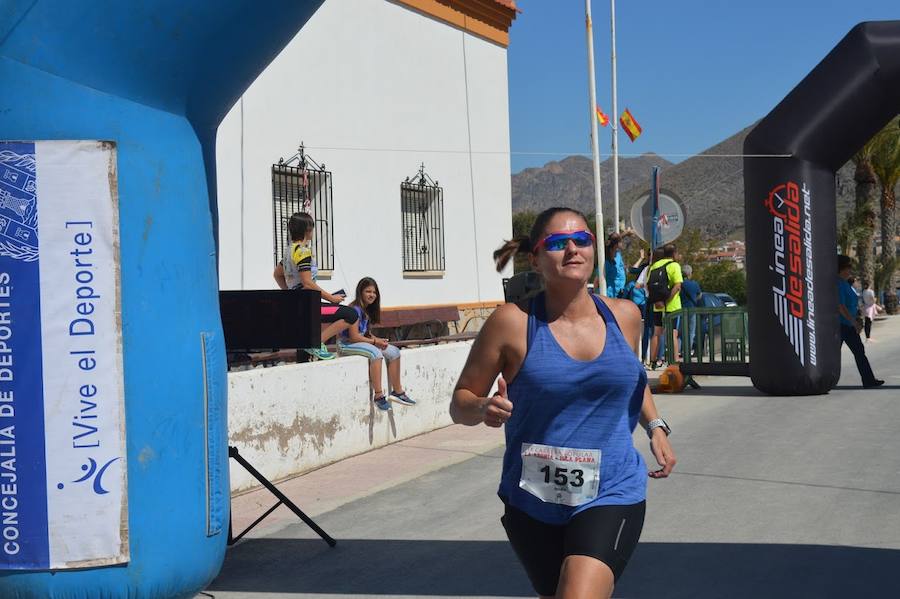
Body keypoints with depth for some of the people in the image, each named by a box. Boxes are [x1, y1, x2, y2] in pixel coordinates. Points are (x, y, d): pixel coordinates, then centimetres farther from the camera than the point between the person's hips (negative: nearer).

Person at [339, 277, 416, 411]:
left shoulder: (368, 310, 12)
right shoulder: (355, 309, -17)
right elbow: (354, 336, -22)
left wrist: (377, 339, -5)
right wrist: (375, 341, -15)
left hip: (363, 342, 10)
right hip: (347, 344, -10)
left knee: (394, 352, -4)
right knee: (376, 353, -35)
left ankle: (397, 391, -1)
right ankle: (378, 395, -33)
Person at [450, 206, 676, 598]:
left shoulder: (624, 316, 2)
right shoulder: (513, 323, -9)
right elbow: (460, 403, -3)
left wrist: (656, 427, 11)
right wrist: (485, 409, -23)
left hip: (610, 496, 0)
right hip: (533, 503, 0)